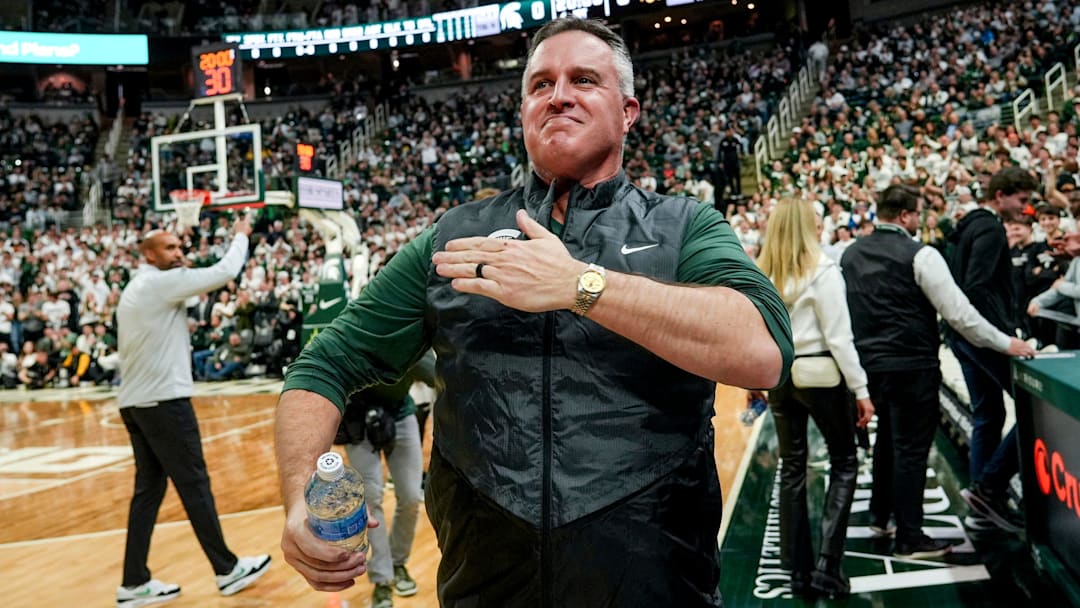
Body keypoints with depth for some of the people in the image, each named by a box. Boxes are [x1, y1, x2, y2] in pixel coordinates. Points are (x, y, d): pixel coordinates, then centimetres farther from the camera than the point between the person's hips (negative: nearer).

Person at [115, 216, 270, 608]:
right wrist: (241, 236, 1)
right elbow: (225, 272, -14)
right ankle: (228, 570, 7)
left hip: (134, 400, 9)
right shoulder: (161, 282, -11)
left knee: (148, 488, 10)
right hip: (164, 399, -9)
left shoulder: (135, 289, 19)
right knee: (194, 485, -2)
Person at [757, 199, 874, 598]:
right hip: (819, 374, -4)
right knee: (844, 464, 10)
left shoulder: (760, 274, 3)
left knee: (792, 468, 13)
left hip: (779, 376, 5)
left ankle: (798, 569, 17)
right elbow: (839, 337, -13)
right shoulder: (822, 270, -11)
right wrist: (861, 389, -8)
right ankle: (827, 565, 1)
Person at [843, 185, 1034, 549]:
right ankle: (909, 539, 10)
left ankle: (880, 515, 35)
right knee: (911, 449, 2)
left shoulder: (850, 255, 7)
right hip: (911, 366, -7)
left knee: (888, 438, 23)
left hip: (869, 364, 7)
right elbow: (958, 313, -14)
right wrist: (1006, 344, -4)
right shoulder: (919, 255, -13)